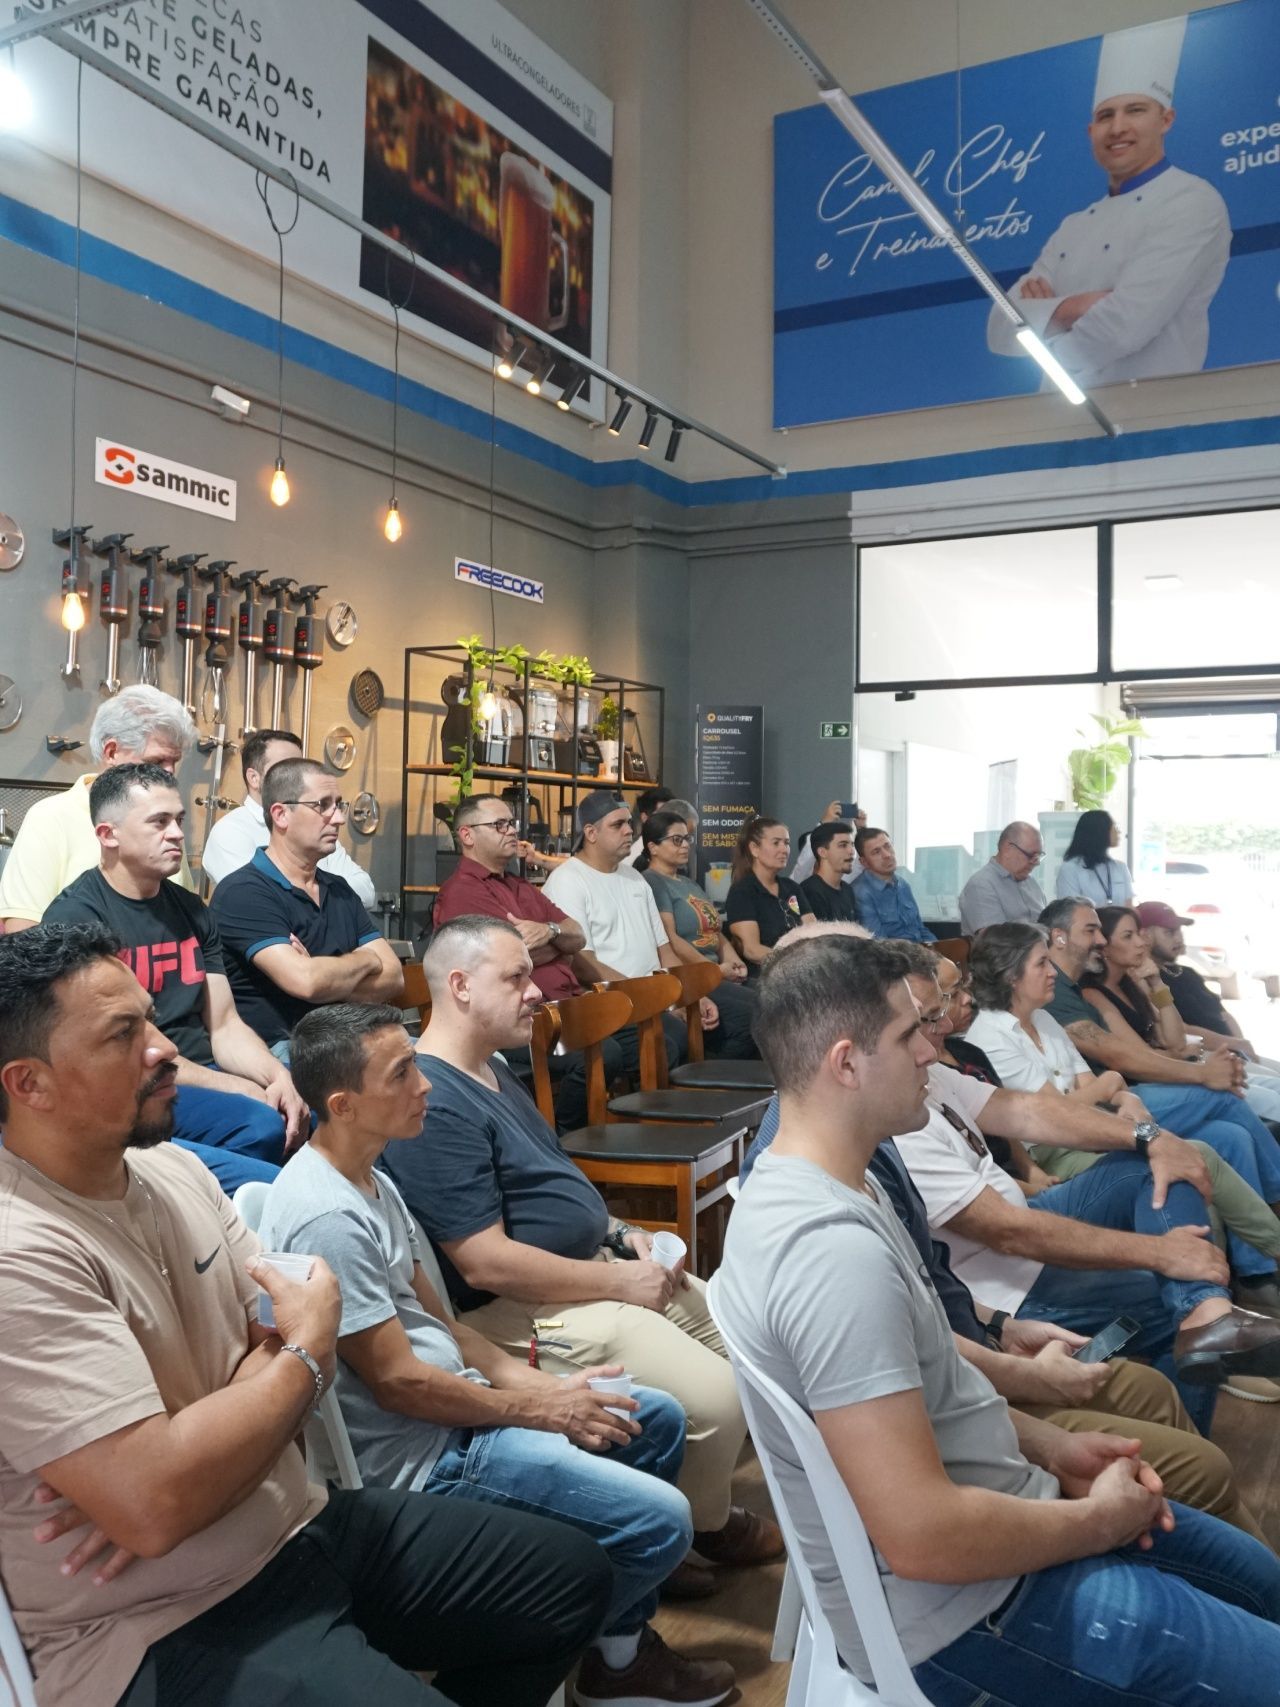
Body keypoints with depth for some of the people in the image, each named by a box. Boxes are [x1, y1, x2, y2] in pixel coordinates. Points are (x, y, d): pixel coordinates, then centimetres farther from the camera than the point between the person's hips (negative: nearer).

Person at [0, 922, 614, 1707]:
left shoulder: (174, 1169, 3)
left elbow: (286, 1343, 4)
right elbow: (154, 1503, -30)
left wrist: (159, 1467, -16)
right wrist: (306, 1353, -14)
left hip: (296, 1525, 8)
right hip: (171, 1629, -8)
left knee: (575, 1575, 11)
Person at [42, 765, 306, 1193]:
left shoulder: (190, 910, 11)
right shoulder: (76, 916, -9)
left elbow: (223, 1025, 10)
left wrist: (277, 1076, -12)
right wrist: (244, 1090, -17)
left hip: (205, 1077, 7)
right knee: (264, 1122, -29)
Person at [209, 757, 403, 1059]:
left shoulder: (339, 890, 17)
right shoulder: (243, 893, -8)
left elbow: (393, 978, 7)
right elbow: (305, 981, -21)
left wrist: (328, 977, -12)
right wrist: (364, 960, -1)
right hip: (276, 1048, -8)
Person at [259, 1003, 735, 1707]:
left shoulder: (371, 1180, 7)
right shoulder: (328, 1217, -25)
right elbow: (398, 1381, -22)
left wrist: (540, 1383, 2)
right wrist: (538, 1410, -11)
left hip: (451, 1399, 10)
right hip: (416, 1455, -10)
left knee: (658, 1420, 14)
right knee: (660, 1521, -15)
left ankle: (623, 1647, 25)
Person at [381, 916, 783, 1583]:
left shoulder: (490, 1069, 10)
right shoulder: (434, 1104, -24)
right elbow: (486, 1263, -26)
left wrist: (616, 1230, 7)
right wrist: (618, 1282, -17)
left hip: (598, 1261, 11)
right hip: (527, 1307, -11)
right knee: (715, 1397, -17)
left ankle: (703, 1493, 34)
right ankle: (706, 1526, 14)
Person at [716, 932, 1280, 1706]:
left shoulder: (823, 1192, 1)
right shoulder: (834, 1248, -32)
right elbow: (922, 1536, -32)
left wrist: (1047, 1444, 4)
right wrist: (1102, 1520, -16)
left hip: (990, 1504, 10)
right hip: (963, 1605, -10)